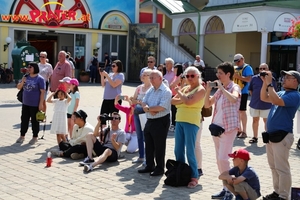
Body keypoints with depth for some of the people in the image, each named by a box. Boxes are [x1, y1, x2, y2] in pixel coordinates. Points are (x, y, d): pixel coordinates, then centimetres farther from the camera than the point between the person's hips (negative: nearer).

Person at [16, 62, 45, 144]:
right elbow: (18, 87, 11)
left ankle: (35, 137, 17)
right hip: (25, 103, 6)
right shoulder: (26, 77, 6)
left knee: (34, 121, 5)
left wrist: (41, 104, -18)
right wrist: (22, 82, -10)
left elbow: (42, 92, -13)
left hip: (35, 104, -6)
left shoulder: (40, 79, -11)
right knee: (24, 120, 13)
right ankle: (22, 136, 25)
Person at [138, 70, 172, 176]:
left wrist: (148, 108, -12)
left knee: (159, 146, 1)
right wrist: (151, 110, -15)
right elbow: (144, 103, 7)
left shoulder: (166, 91, -13)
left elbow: (162, 107, -23)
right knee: (148, 145, 15)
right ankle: (149, 166, 27)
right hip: (149, 121, 8)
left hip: (161, 121, -8)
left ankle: (160, 168, 13)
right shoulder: (150, 90, 13)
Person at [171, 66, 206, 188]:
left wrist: (179, 92, -5)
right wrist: (182, 99, -10)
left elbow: (189, 102, -20)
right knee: (178, 150, 12)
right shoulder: (185, 88, 17)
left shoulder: (200, 89, -5)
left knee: (190, 151, -8)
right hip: (179, 121, 8)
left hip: (191, 122, -8)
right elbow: (173, 101, 8)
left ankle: (194, 177, 2)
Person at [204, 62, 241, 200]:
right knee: (219, 160, 11)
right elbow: (207, 105, 13)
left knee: (223, 159, -13)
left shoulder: (234, 87, -9)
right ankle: (226, 188, 22)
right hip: (216, 126, 8)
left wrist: (221, 87, -22)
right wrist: (208, 90, 0)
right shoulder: (220, 90, 12)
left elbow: (233, 99, -32)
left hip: (228, 128, -8)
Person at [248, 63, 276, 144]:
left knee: (267, 121, 7)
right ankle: (255, 137, 23)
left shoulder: (271, 79, -7)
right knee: (255, 120, 11)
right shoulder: (254, 78, -1)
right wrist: (255, 97, 5)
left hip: (266, 104, -2)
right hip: (255, 104, 3)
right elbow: (250, 89, 10)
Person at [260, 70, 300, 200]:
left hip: (281, 136, -9)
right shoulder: (281, 93, 15)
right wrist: (265, 82, 6)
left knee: (282, 168, -3)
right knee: (274, 167, 16)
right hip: (271, 135, 9)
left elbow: (276, 101, -28)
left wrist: (270, 84, -22)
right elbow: (264, 98, 18)